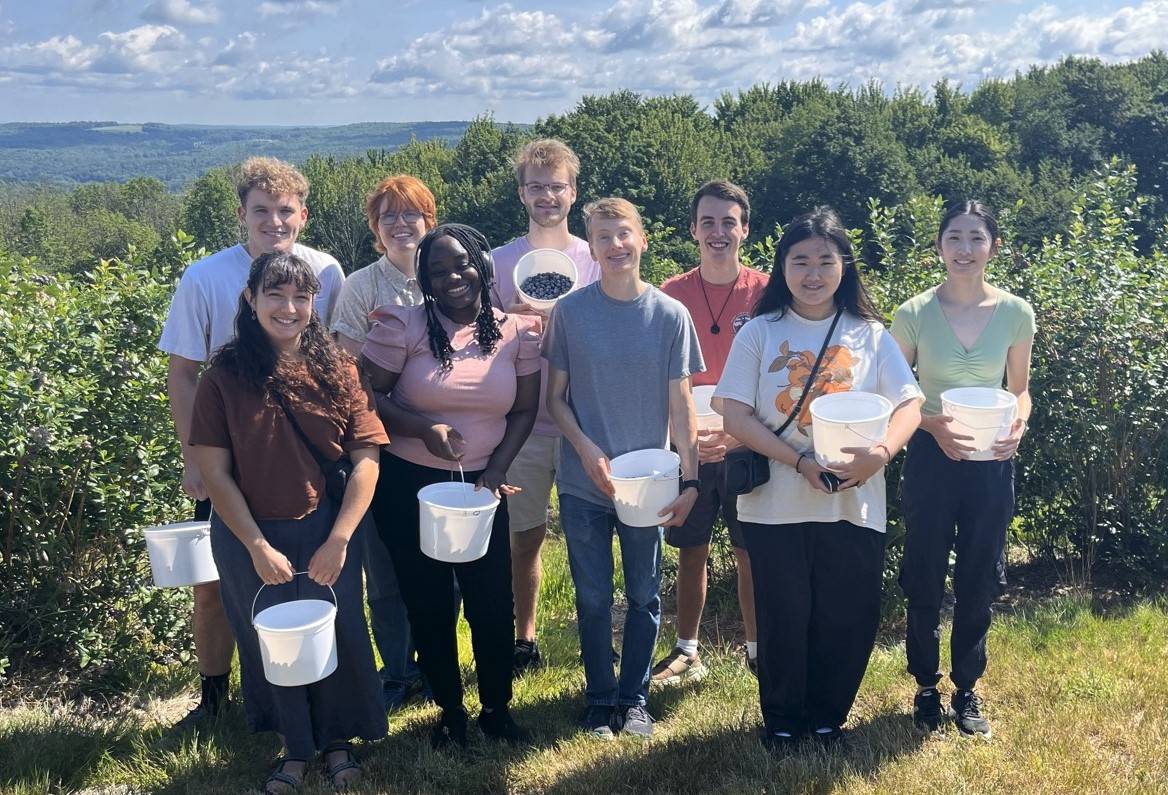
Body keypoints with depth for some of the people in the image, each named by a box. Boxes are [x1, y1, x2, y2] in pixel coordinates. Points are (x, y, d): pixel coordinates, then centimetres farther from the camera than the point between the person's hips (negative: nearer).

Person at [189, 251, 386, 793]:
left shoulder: (337, 369, -6)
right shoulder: (225, 375, -10)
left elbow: (366, 459, -6)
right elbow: (214, 472, -9)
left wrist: (339, 540, -13)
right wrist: (257, 546, -12)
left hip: (328, 531, 1)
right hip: (250, 537, 0)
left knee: (335, 636, 10)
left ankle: (336, 740, 37)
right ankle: (295, 748, 38)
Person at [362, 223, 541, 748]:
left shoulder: (518, 332, -2)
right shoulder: (403, 325, -9)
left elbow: (524, 411, 3)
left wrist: (495, 472, -8)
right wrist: (425, 428, -22)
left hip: (481, 486, 2)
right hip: (408, 486, -1)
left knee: (493, 601, 6)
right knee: (429, 604, 11)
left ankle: (496, 707, 29)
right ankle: (450, 709, 31)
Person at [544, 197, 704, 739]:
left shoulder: (670, 315, -4)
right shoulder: (570, 311, -4)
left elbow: (680, 402, -1)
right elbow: (556, 396, 1)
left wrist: (689, 478, -6)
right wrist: (588, 452, -13)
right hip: (583, 483, 0)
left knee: (645, 596, 11)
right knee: (593, 598, 9)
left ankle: (634, 698, 28)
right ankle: (599, 699, 27)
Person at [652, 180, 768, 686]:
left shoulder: (765, 292, -4)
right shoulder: (671, 294, 0)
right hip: (689, 448, 1)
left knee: (751, 552, 8)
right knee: (690, 551, 11)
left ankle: (756, 650, 26)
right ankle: (686, 653, 26)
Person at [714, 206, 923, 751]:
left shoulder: (869, 335, 5)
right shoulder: (760, 333, 1)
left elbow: (908, 405, -1)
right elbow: (735, 414, -6)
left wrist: (879, 453, -22)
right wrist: (800, 462, -18)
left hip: (854, 505, 1)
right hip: (775, 505, -1)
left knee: (848, 616, 7)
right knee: (783, 616, 7)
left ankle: (827, 716, 30)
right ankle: (781, 719, 29)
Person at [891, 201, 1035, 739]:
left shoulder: (1015, 313, -2)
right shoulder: (914, 314, -8)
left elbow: (1019, 390, 8)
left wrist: (1018, 423, -13)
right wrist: (934, 423, -18)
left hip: (991, 462, 2)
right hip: (931, 458, -1)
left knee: (979, 581, 11)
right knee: (924, 580, 7)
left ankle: (967, 690, 29)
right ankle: (926, 688, 26)